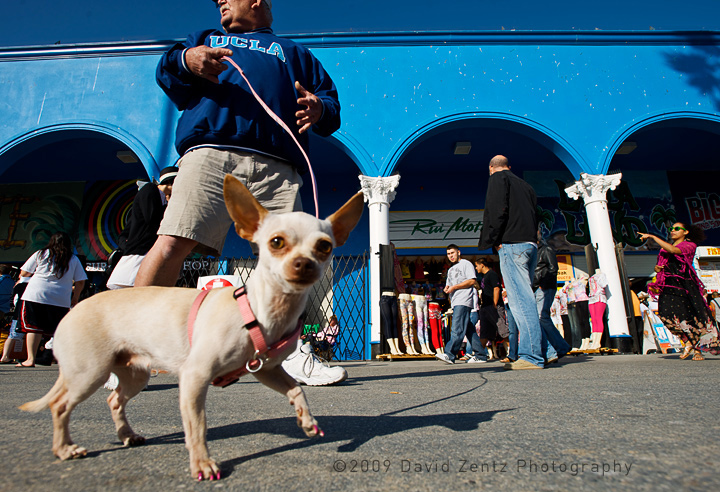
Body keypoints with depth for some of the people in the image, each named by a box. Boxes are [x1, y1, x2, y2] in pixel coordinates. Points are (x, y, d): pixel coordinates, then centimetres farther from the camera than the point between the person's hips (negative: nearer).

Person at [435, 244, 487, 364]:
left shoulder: (466, 264, 2)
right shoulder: (450, 270, 27)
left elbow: (472, 281, -9)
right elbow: (449, 285, 29)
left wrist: (454, 287, -12)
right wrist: (446, 289, 5)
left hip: (463, 301, -8)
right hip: (455, 302, 8)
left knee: (457, 329, -16)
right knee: (469, 330, 7)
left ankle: (449, 355, -23)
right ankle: (480, 355, 11)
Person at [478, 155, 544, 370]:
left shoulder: (497, 179, 4)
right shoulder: (525, 185, 27)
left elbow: (497, 211, -11)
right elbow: (535, 216, 22)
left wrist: (493, 242, -5)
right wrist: (531, 238, 19)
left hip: (512, 245, -8)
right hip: (530, 244, 8)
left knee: (520, 299, -11)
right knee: (521, 298, 10)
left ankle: (532, 356, -12)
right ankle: (529, 352, 11)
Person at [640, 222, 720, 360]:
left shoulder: (690, 245, 5)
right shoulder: (665, 247, 22)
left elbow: (673, 250, -16)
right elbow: (660, 265, 29)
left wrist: (652, 236, -14)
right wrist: (657, 268, 4)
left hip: (685, 285, -4)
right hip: (669, 285, 4)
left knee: (693, 317, -7)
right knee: (665, 312, -18)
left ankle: (697, 349, 6)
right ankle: (688, 342, -4)